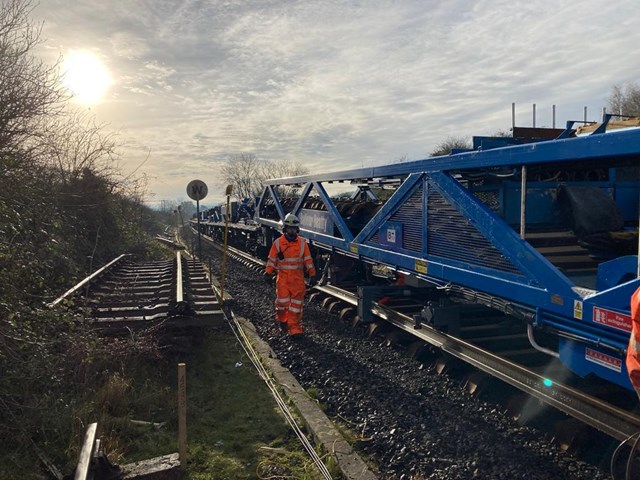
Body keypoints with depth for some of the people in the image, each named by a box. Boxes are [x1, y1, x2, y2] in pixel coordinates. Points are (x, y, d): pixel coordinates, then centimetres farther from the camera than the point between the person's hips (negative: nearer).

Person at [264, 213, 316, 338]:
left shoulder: (302, 243, 3)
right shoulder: (278, 243, 0)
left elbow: (308, 259, 6)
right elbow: (272, 259, 4)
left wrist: (312, 273, 5)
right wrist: (268, 272, -3)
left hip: (298, 277, 1)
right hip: (283, 277, -1)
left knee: (296, 303, 0)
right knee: (282, 300, -3)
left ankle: (294, 328, 5)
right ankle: (282, 319, 26)